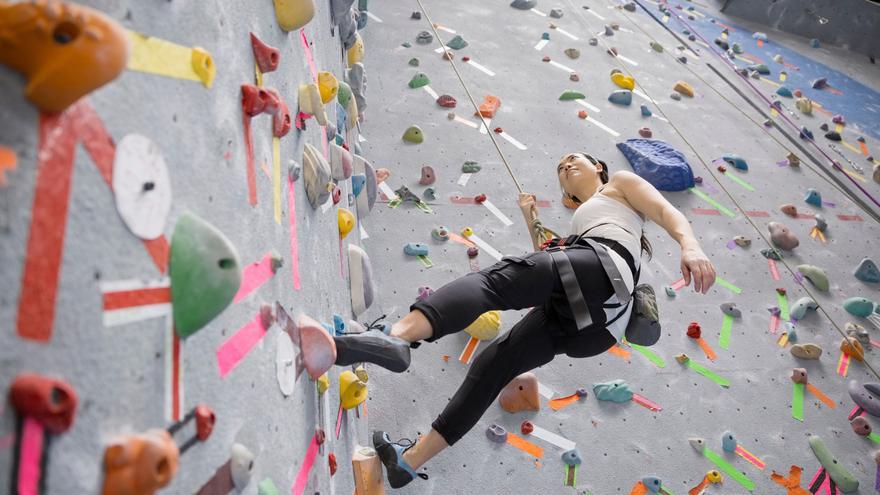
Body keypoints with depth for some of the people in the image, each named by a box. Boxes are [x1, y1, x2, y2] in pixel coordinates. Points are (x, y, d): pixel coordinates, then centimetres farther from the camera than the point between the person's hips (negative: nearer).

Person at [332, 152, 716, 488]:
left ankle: (396, 337, -54)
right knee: (495, 361, 3)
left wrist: (690, 246, -13)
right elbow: (550, 266, 38)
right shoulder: (580, 219, 44)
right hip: (592, 316, 7)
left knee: (498, 278, -28)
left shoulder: (621, 182, 26)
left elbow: (668, 212, 8)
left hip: (605, 264, -7)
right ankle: (411, 460, 5)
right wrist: (531, 221, 36)